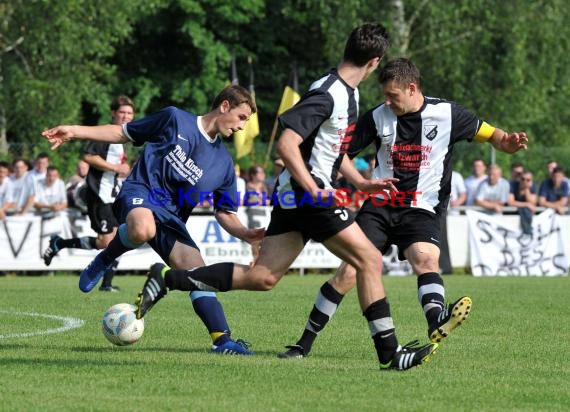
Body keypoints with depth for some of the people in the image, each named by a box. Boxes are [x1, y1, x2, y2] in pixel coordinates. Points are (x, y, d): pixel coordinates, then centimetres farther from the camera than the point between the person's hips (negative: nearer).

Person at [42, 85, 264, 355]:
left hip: (171, 218, 4)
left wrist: (245, 234, -5)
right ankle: (105, 259, -10)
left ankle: (222, 340, -17)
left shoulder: (223, 163, 14)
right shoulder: (175, 119, 4)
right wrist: (75, 132, 6)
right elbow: (123, 133, 13)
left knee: (197, 269, -17)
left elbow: (225, 214, 17)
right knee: (142, 229, -41)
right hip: (140, 193, -4)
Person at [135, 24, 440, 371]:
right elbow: (286, 145, -23)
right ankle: (389, 352, -3)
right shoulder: (327, 95, -17)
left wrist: (363, 182, 23)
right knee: (370, 260, -7)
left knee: (263, 277, 5)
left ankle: (168, 279, 8)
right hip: (306, 191, -10)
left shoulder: (349, 94, 15)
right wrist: (315, 191, -24)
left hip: (295, 196, 10)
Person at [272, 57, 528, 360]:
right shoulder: (378, 117, 2)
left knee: (427, 258, -30)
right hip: (380, 205, 1)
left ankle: (436, 321, -56)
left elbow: (489, 134, 4)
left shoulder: (446, 114, -2)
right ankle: (305, 343, 2)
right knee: (349, 272, -9)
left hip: (421, 209, -1)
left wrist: (508, 142, -18)